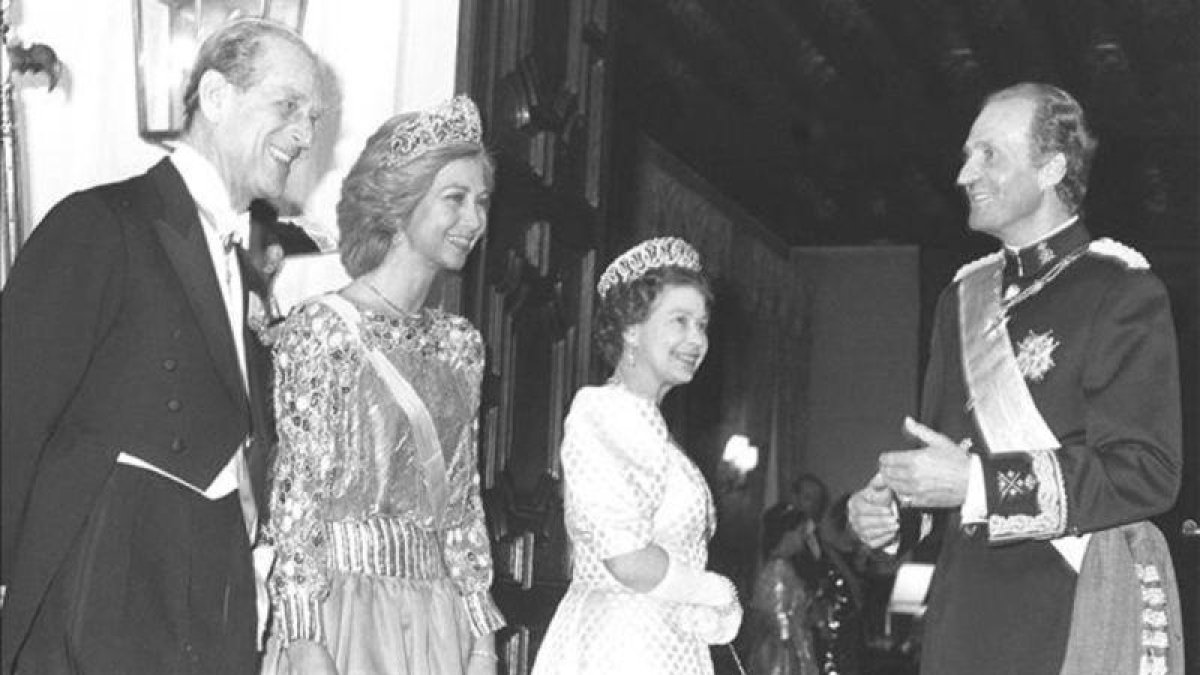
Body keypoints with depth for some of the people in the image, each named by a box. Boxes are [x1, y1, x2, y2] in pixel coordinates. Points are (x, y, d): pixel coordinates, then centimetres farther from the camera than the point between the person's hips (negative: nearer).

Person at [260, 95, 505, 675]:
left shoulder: (460, 342, 10)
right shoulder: (322, 327, -8)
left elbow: (464, 500, 11)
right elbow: (296, 494, -11)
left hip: (440, 615, 6)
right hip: (343, 600, -6)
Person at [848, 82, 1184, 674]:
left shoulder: (1121, 290, -8)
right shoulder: (964, 296, 14)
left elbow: (1147, 475, -16)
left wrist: (976, 483, -21)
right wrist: (889, 505, -2)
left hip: (1076, 618, -6)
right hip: (964, 613, 6)